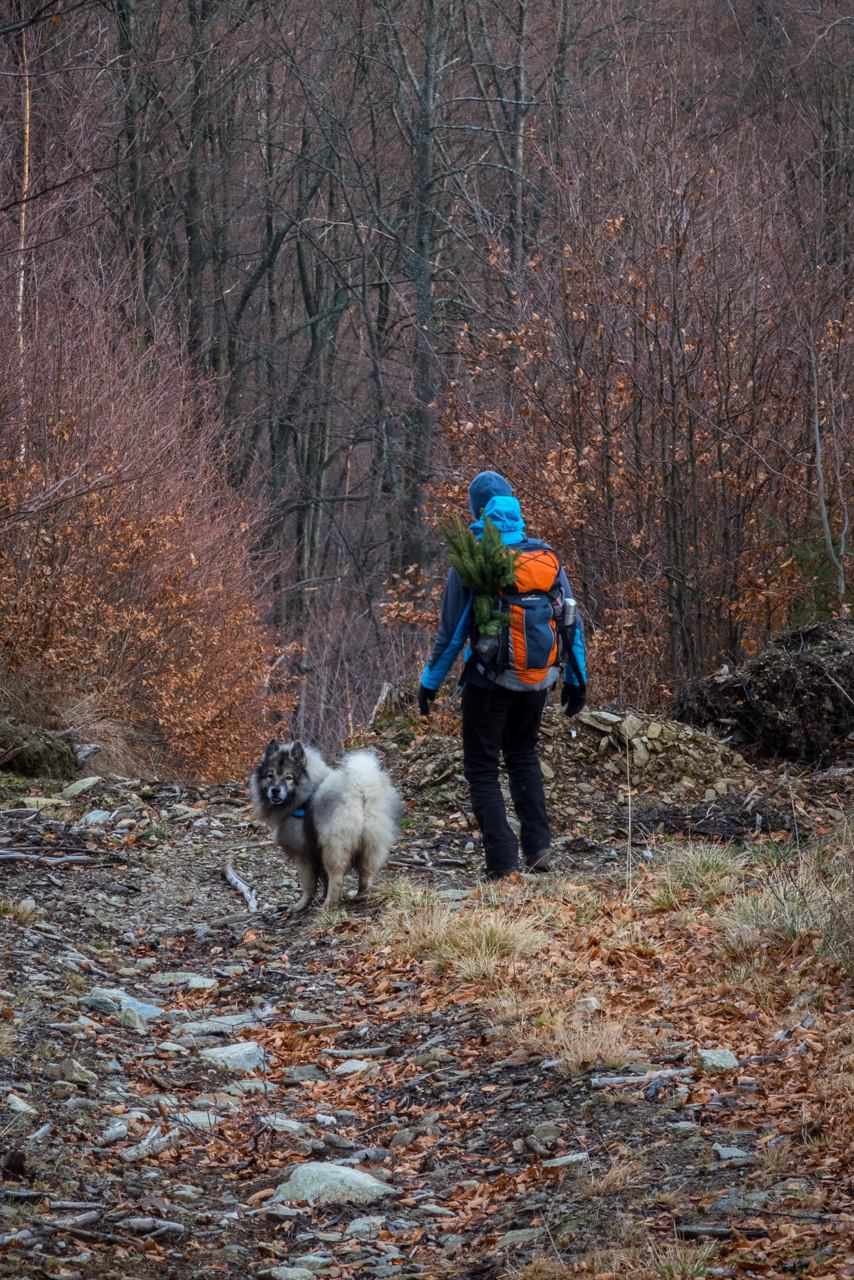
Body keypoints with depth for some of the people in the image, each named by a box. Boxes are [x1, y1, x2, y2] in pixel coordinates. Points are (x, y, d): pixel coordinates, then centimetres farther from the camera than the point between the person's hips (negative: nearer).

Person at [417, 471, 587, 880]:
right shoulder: (547, 556, 1)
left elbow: (452, 631, -8)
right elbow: (572, 622, 5)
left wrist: (430, 682, 2)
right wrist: (576, 678, 14)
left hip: (489, 679, -5)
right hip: (537, 678, 5)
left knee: (482, 768, 5)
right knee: (523, 754, 24)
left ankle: (502, 859, -4)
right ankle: (537, 848, 13)